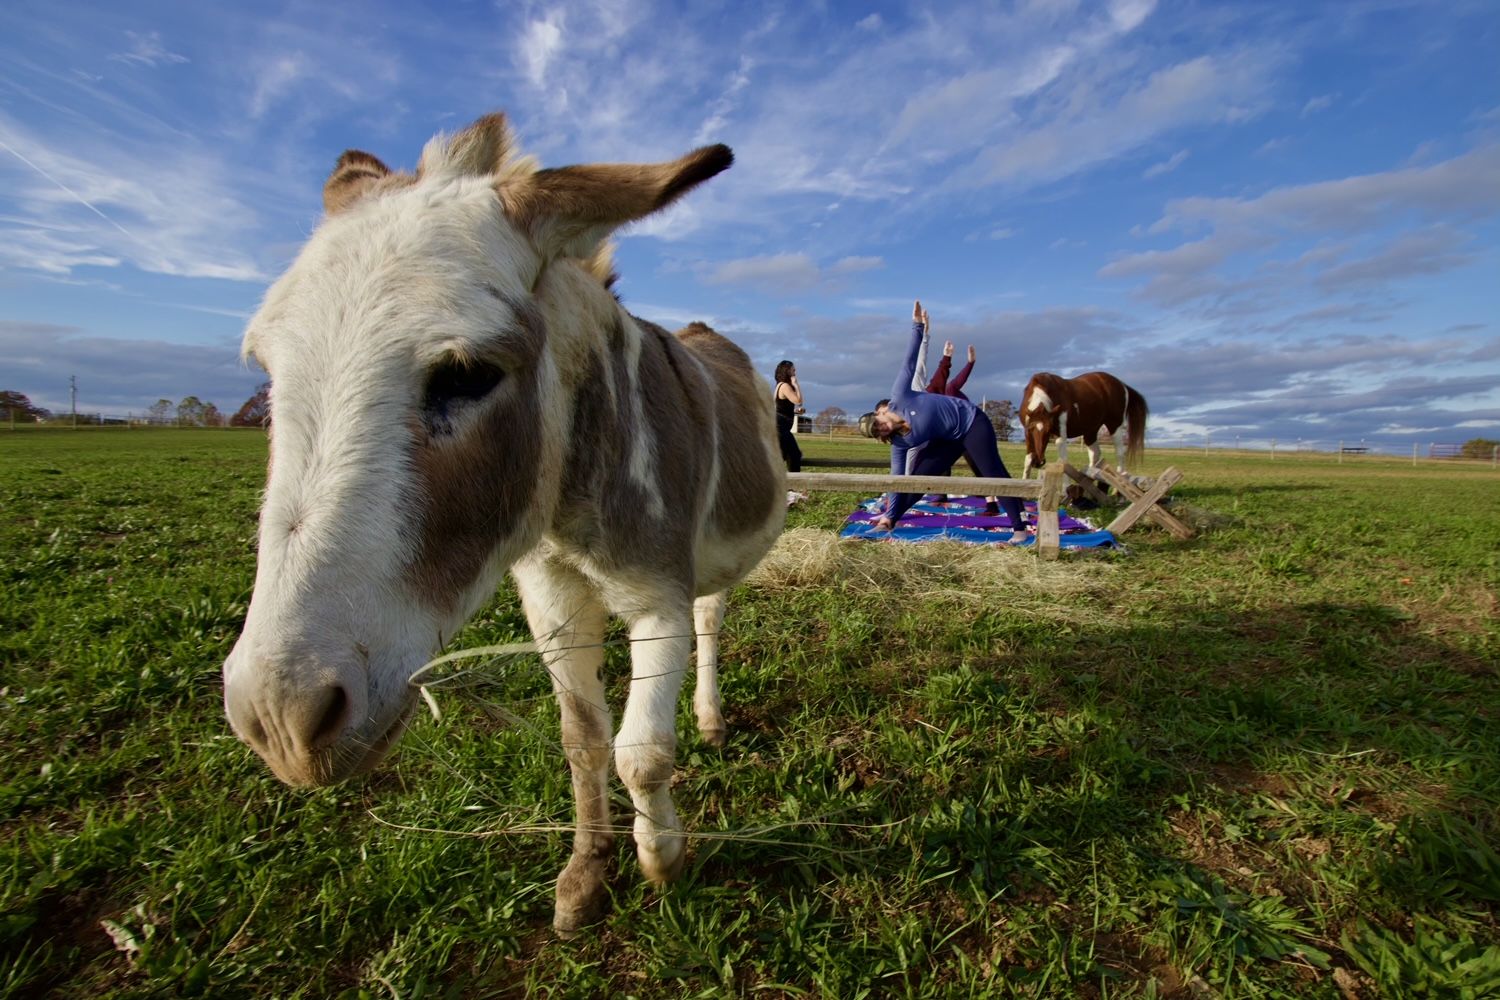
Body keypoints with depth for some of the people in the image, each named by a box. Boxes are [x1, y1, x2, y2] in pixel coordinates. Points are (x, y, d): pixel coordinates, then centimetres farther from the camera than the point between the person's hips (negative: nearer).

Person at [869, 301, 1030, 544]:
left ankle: (1019, 528, -7)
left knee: (993, 474, -10)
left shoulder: (899, 397, -16)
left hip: (971, 422, -5)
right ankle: (887, 521, 9)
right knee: (917, 477, -2)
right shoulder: (899, 443, -5)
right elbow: (897, 478, -6)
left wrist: (917, 327, -16)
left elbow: (909, 361, -12)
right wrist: (889, 515, -9)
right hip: (949, 439, 5)